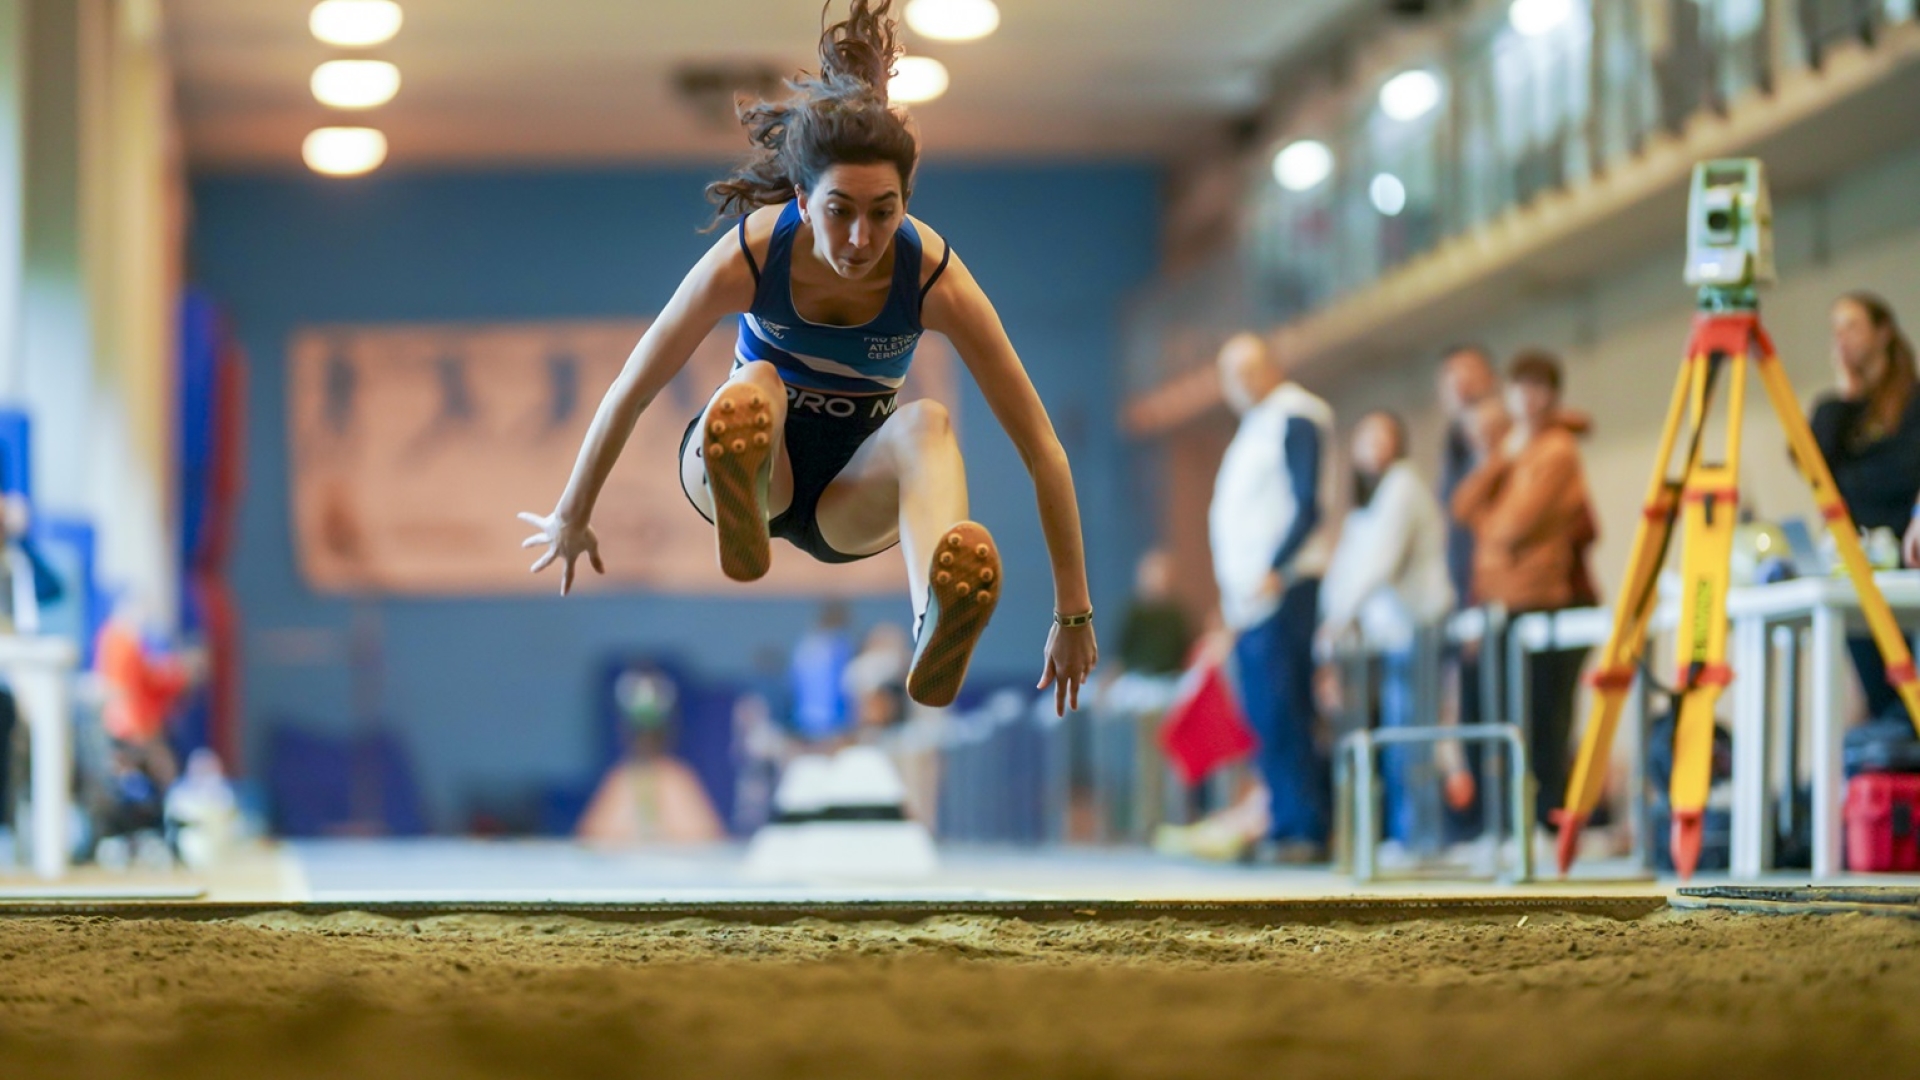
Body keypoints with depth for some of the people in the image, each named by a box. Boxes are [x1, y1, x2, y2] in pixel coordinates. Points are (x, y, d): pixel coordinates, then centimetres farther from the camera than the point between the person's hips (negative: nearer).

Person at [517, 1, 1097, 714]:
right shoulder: (750, 255, -26)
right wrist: (571, 521, 0)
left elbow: (1042, 449, -21)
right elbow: (628, 393, -12)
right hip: (746, 465, 0)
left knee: (927, 423, -36)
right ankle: (741, 519, -69)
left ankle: (937, 626, -68)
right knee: (755, 388, -34)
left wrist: (1074, 616, -19)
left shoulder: (933, 277, -26)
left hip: (851, 496, 0)